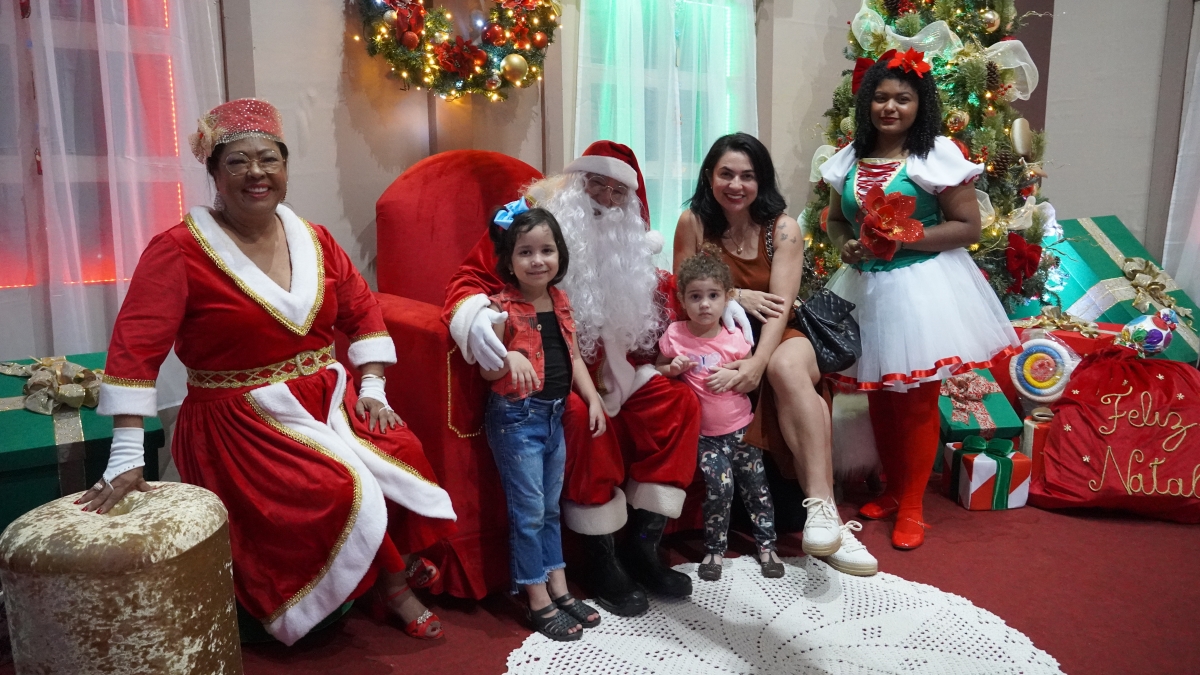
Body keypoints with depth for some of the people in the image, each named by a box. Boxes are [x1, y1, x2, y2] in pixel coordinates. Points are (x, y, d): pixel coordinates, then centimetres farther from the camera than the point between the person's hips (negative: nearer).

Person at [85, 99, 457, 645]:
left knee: (402, 453, -17)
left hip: (327, 400, 5)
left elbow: (361, 311, 10)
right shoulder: (179, 250, -12)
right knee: (342, 491, -24)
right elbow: (136, 345, -19)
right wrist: (126, 457, -25)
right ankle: (391, 580, 6)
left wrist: (372, 389, 0)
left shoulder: (314, 240, 5)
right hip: (242, 422, -5)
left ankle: (393, 568, 9)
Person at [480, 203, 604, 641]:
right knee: (528, 511, 3)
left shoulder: (561, 302, 5)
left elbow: (573, 357, 12)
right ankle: (539, 601, 17)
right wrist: (511, 358, -32)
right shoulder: (502, 308, -13)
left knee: (551, 507, 17)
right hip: (516, 417, -6)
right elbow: (487, 370, -12)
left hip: (555, 415, 7)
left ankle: (559, 590, 30)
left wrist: (593, 399, 2)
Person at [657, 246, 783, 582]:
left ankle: (766, 544, 27)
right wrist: (673, 369, -16)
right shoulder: (674, 335, -6)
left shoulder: (735, 338, -5)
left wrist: (732, 375, -14)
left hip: (740, 428, 2)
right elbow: (657, 370, 6)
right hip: (705, 434, -2)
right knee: (719, 485, -14)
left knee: (755, 485, 9)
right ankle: (714, 549, 6)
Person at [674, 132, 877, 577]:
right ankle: (826, 519, -26)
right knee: (800, 389, -30)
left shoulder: (782, 228, -6)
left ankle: (820, 509, -39)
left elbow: (781, 305, -17)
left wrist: (759, 362, -34)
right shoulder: (694, 222, -3)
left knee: (788, 366, -36)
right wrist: (735, 296, -15)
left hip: (775, 339, 0)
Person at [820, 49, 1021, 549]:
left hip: (921, 287, -5)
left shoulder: (937, 155, -8)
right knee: (879, 399, 13)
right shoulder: (850, 158, 7)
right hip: (866, 287, 5)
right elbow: (834, 218, 17)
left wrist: (905, 237, -19)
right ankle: (891, 490, 32)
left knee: (917, 402, 4)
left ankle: (911, 507, 19)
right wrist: (844, 244, -5)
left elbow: (969, 227, -9)